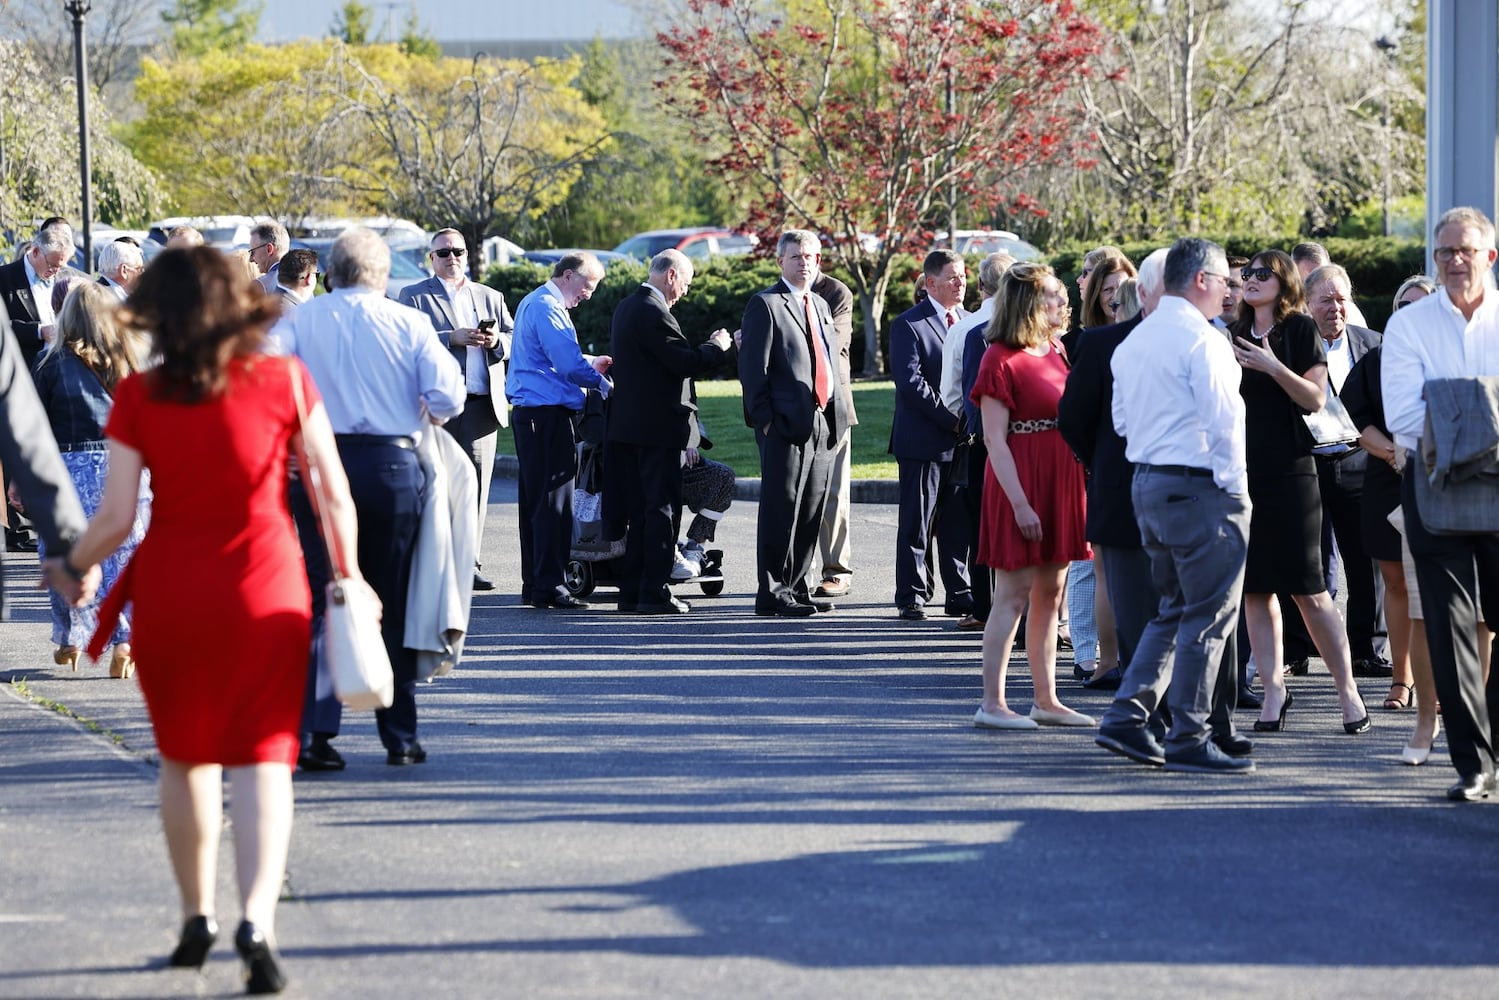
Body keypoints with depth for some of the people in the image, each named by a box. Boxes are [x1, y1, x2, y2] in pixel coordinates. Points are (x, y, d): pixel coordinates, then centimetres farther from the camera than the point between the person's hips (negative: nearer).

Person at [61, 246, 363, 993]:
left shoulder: (138, 397, -4)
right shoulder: (284, 381, -3)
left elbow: (115, 518, -5)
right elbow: (334, 495, -3)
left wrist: (72, 564, 14)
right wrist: (347, 574, 11)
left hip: (170, 590, 1)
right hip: (265, 587, -1)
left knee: (184, 756, 18)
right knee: (261, 757, 0)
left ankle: (197, 916, 25)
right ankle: (257, 917, -18)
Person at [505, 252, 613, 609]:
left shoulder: (534, 303, 19)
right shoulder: (546, 308, -14)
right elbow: (569, 364, -19)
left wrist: (591, 363, 16)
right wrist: (603, 383, -5)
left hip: (531, 414, 11)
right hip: (549, 414, -11)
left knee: (535, 500, 12)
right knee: (553, 500, -9)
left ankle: (534, 585, 16)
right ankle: (548, 586, -9)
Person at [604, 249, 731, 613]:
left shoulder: (626, 307, 14)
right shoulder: (653, 312, -17)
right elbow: (684, 362, -20)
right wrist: (717, 345, -5)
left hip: (629, 423, 10)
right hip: (658, 426, -10)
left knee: (639, 511, 13)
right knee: (661, 508, -4)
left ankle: (632, 590, 14)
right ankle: (654, 593, -4)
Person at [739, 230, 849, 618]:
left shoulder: (821, 305, 20)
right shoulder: (766, 304, -4)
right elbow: (753, 368, -9)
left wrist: (835, 413, 14)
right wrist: (764, 419, -14)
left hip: (823, 423, 8)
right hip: (785, 425, -8)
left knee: (810, 514, 10)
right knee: (780, 511, -7)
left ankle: (796, 586, 18)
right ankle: (771, 593, -4)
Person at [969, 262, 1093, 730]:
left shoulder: (1055, 353, 13)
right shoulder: (1001, 360, -12)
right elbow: (995, 440, -15)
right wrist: (1020, 504, -20)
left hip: (1060, 484, 8)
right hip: (1022, 483, -8)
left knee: (1050, 594, 11)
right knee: (1014, 593, -6)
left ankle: (1046, 699, 16)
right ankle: (992, 703, -3)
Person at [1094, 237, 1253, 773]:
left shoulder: (1134, 341, 13)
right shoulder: (1201, 339, -14)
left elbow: (1121, 419, 18)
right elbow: (1223, 418, -18)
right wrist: (1234, 487, -11)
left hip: (1146, 482, 9)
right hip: (1198, 486, -9)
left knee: (1173, 609, 17)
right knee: (1207, 617, -2)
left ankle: (1126, 718, 11)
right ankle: (1188, 740, 0)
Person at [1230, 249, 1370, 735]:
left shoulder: (1300, 330, -1)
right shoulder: (1233, 335, 13)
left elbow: (1315, 398, -8)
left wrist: (1274, 367, -19)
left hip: (1289, 473, -5)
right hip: (1242, 471, 5)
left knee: (1308, 589, -5)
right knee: (1255, 588, 3)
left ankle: (1347, 688, 4)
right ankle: (1273, 689, 8)